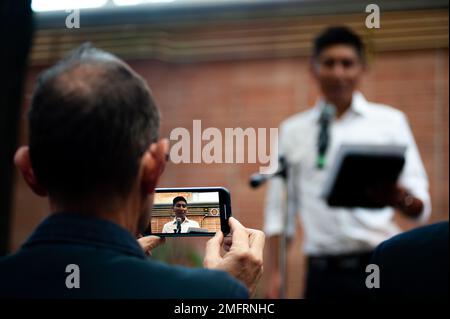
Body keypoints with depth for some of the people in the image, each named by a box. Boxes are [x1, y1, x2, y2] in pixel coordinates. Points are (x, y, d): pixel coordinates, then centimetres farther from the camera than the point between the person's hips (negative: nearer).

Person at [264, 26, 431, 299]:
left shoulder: (390, 121, 5)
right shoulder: (293, 131, 11)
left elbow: (421, 207, -1)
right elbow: (279, 209, 10)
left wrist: (399, 197, -23)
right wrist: (276, 273, 1)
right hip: (322, 271, 1)